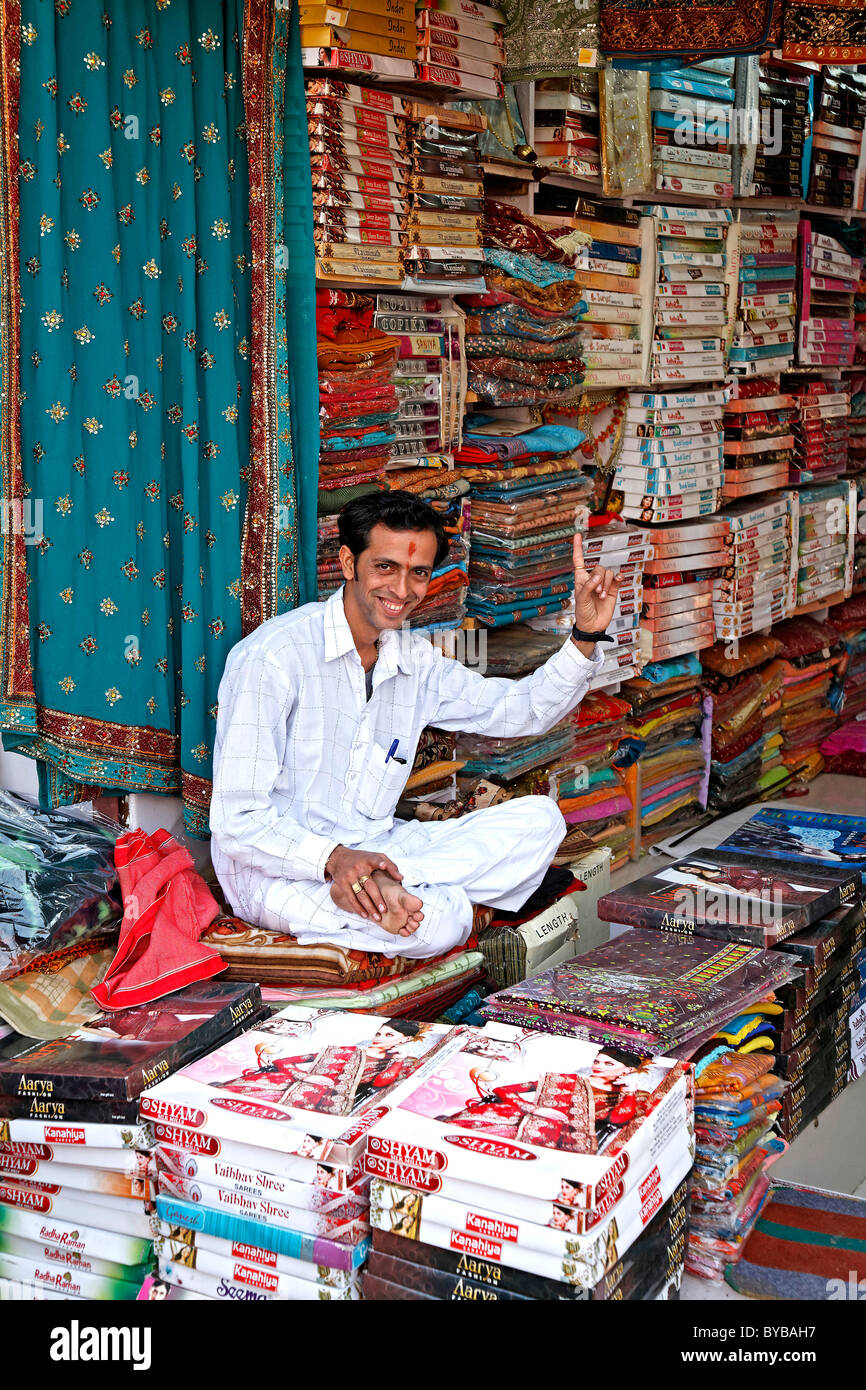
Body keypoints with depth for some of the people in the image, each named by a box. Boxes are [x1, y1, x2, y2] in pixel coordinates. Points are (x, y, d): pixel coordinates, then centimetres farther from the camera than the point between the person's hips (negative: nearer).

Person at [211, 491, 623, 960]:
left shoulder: (415, 660, 6)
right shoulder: (274, 655, -15)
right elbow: (238, 819, -18)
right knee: (439, 922, -37)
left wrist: (585, 635, 2)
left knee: (538, 818, -12)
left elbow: (521, 709, 17)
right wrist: (334, 860, -33)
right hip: (277, 868, -8)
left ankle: (386, 886, -24)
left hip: (373, 848, 9)